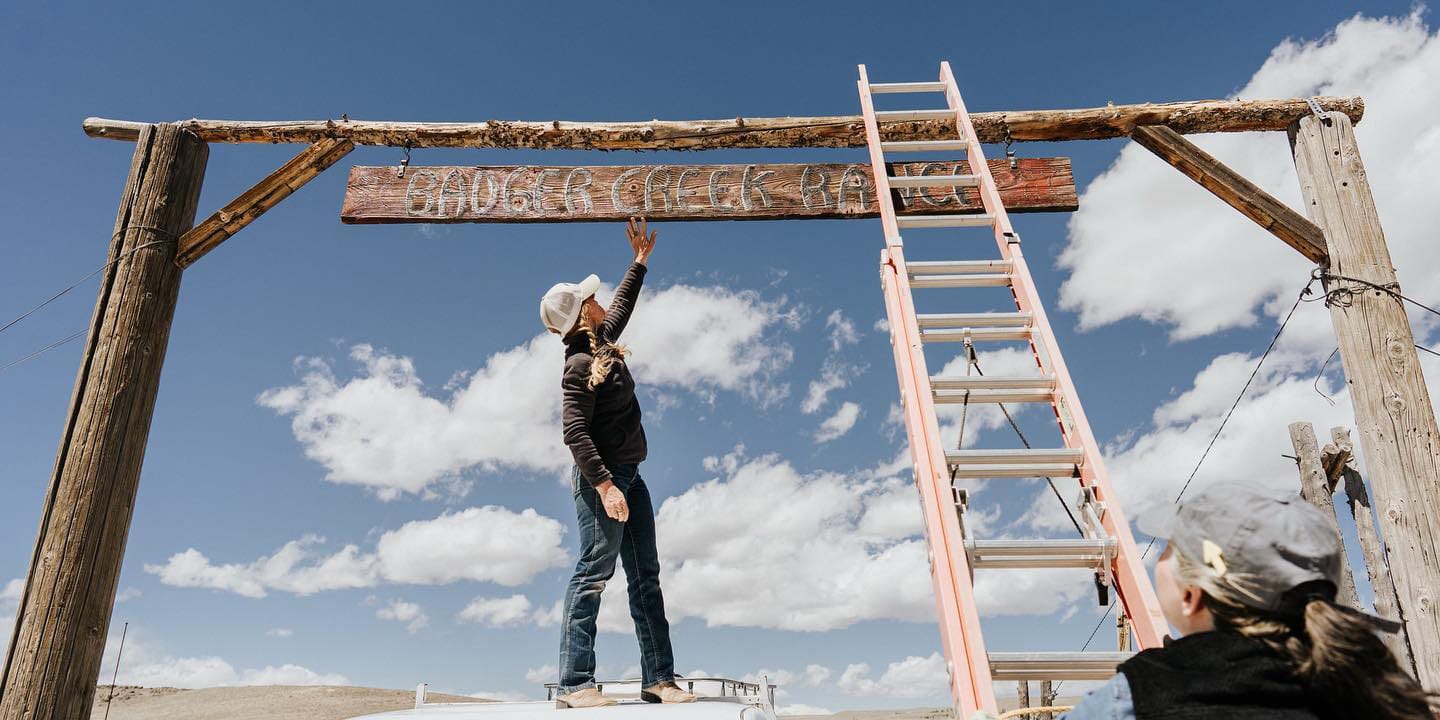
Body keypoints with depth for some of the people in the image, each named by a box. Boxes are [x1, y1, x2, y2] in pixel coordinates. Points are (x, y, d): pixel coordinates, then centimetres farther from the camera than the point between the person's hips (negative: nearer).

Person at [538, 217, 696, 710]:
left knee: (646, 575, 7)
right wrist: (604, 484, -28)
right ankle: (574, 683, -8)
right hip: (602, 476, -10)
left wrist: (640, 262, 37)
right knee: (595, 569, -11)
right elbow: (575, 432, -22)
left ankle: (658, 678, 10)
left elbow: (621, 306, 32)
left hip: (626, 475, 10)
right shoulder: (580, 366, -15)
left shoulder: (601, 338, 12)